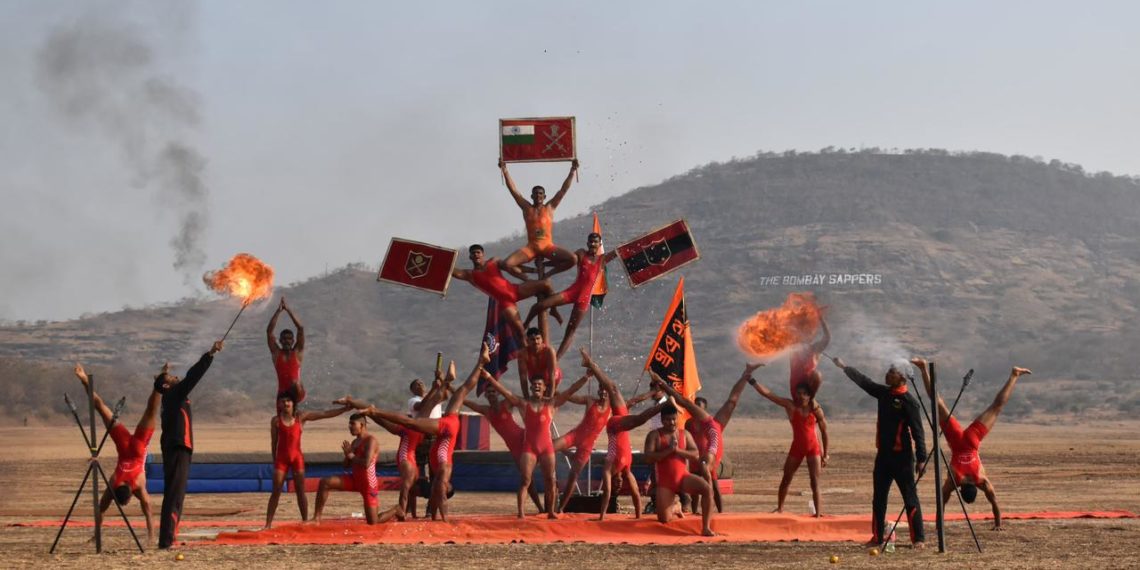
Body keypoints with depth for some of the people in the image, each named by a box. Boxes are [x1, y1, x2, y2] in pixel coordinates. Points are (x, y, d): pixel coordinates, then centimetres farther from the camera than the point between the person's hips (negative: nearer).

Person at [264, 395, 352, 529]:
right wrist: (274, 461, 6)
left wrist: (345, 408, -4)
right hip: (281, 458, -1)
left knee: (300, 491, 2)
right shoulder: (276, 420, 0)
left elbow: (325, 414, 1)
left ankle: (305, 521, 8)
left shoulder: (301, 417, 2)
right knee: (276, 491, -5)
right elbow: (273, 442, 5)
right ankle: (268, 524, -5)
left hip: (297, 457, 1)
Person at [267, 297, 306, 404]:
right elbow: (269, 331, -2)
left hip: (297, 392, -3)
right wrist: (278, 311, -7)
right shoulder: (276, 353, 7)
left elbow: (301, 328, -3)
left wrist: (289, 310, -6)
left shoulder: (298, 352, 4)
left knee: (296, 385, -36)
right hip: (282, 392, 3)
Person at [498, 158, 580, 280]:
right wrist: (505, 170, -3)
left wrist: (572, 171, -4)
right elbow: (513, 189, 4)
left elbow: (564, 189, 4)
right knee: (507, 264, -23)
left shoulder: (549, 208, 8)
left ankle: (548, 274, 0)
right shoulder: (527, 208, 9)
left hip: (548, 246, 0)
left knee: (572, 259, -24)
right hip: (531, 247, 0)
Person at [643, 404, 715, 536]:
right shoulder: (654, 435, -2)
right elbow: (648, 457, -14)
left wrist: (678, 450, -16)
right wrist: (668, 450, -20)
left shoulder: (684, 434, 7)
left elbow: (696, 455, -2)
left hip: (683, 477, 1)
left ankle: (706, 527, -21)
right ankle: (674, 509, 33)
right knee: (664, 519, -7)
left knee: (707, 488, -28)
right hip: (665, 482, -1)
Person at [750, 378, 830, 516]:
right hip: (796, 447, 2)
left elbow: (824, 431, 2)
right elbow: (767, 393, -14)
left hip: (813, 448, -2)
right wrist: (752, 380, -23)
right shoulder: (790, 406, -7)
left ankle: (818, 513, -7)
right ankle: (780, 507, 26)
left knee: (815, 482, -7)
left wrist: (825, 454, 3)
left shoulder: (815, 409, -8)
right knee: (786, 479, 9)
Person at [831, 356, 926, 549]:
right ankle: (877, 537, 17)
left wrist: (921, 458, -17)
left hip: (902, 455, -8)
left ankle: (918, 539, -3)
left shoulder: (908, 400, -13)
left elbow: (917, 430, -15)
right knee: (879, 497, 10)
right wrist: (844, 367, 20)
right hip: (883, 454, 8)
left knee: (910, 497, -5)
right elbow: (864, 381, 20)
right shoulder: (884, 393, 9)